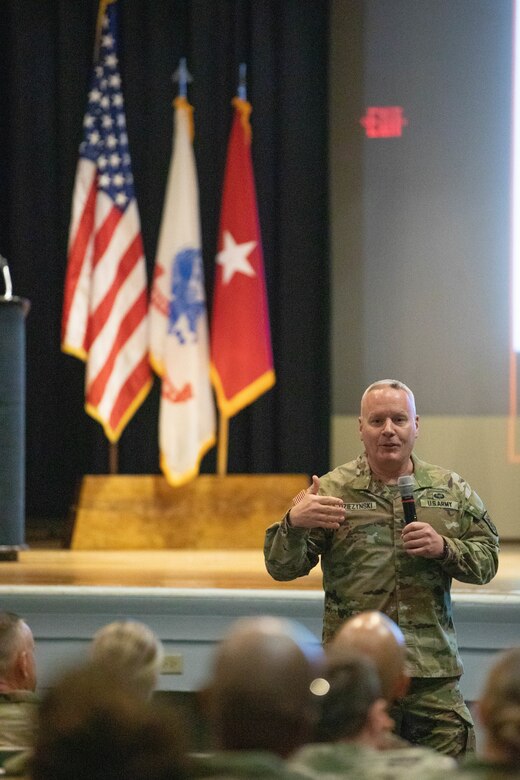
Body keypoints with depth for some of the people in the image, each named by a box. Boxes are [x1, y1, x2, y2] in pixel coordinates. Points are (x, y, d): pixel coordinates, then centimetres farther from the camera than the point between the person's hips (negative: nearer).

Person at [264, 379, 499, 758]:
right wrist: (294, 523, -21)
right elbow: (282, 568, 0)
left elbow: (487, 560, 10)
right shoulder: (332, 490, 2)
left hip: (435, 672, 2)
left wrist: (444, 548, -10)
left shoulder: (452, 491, 9)